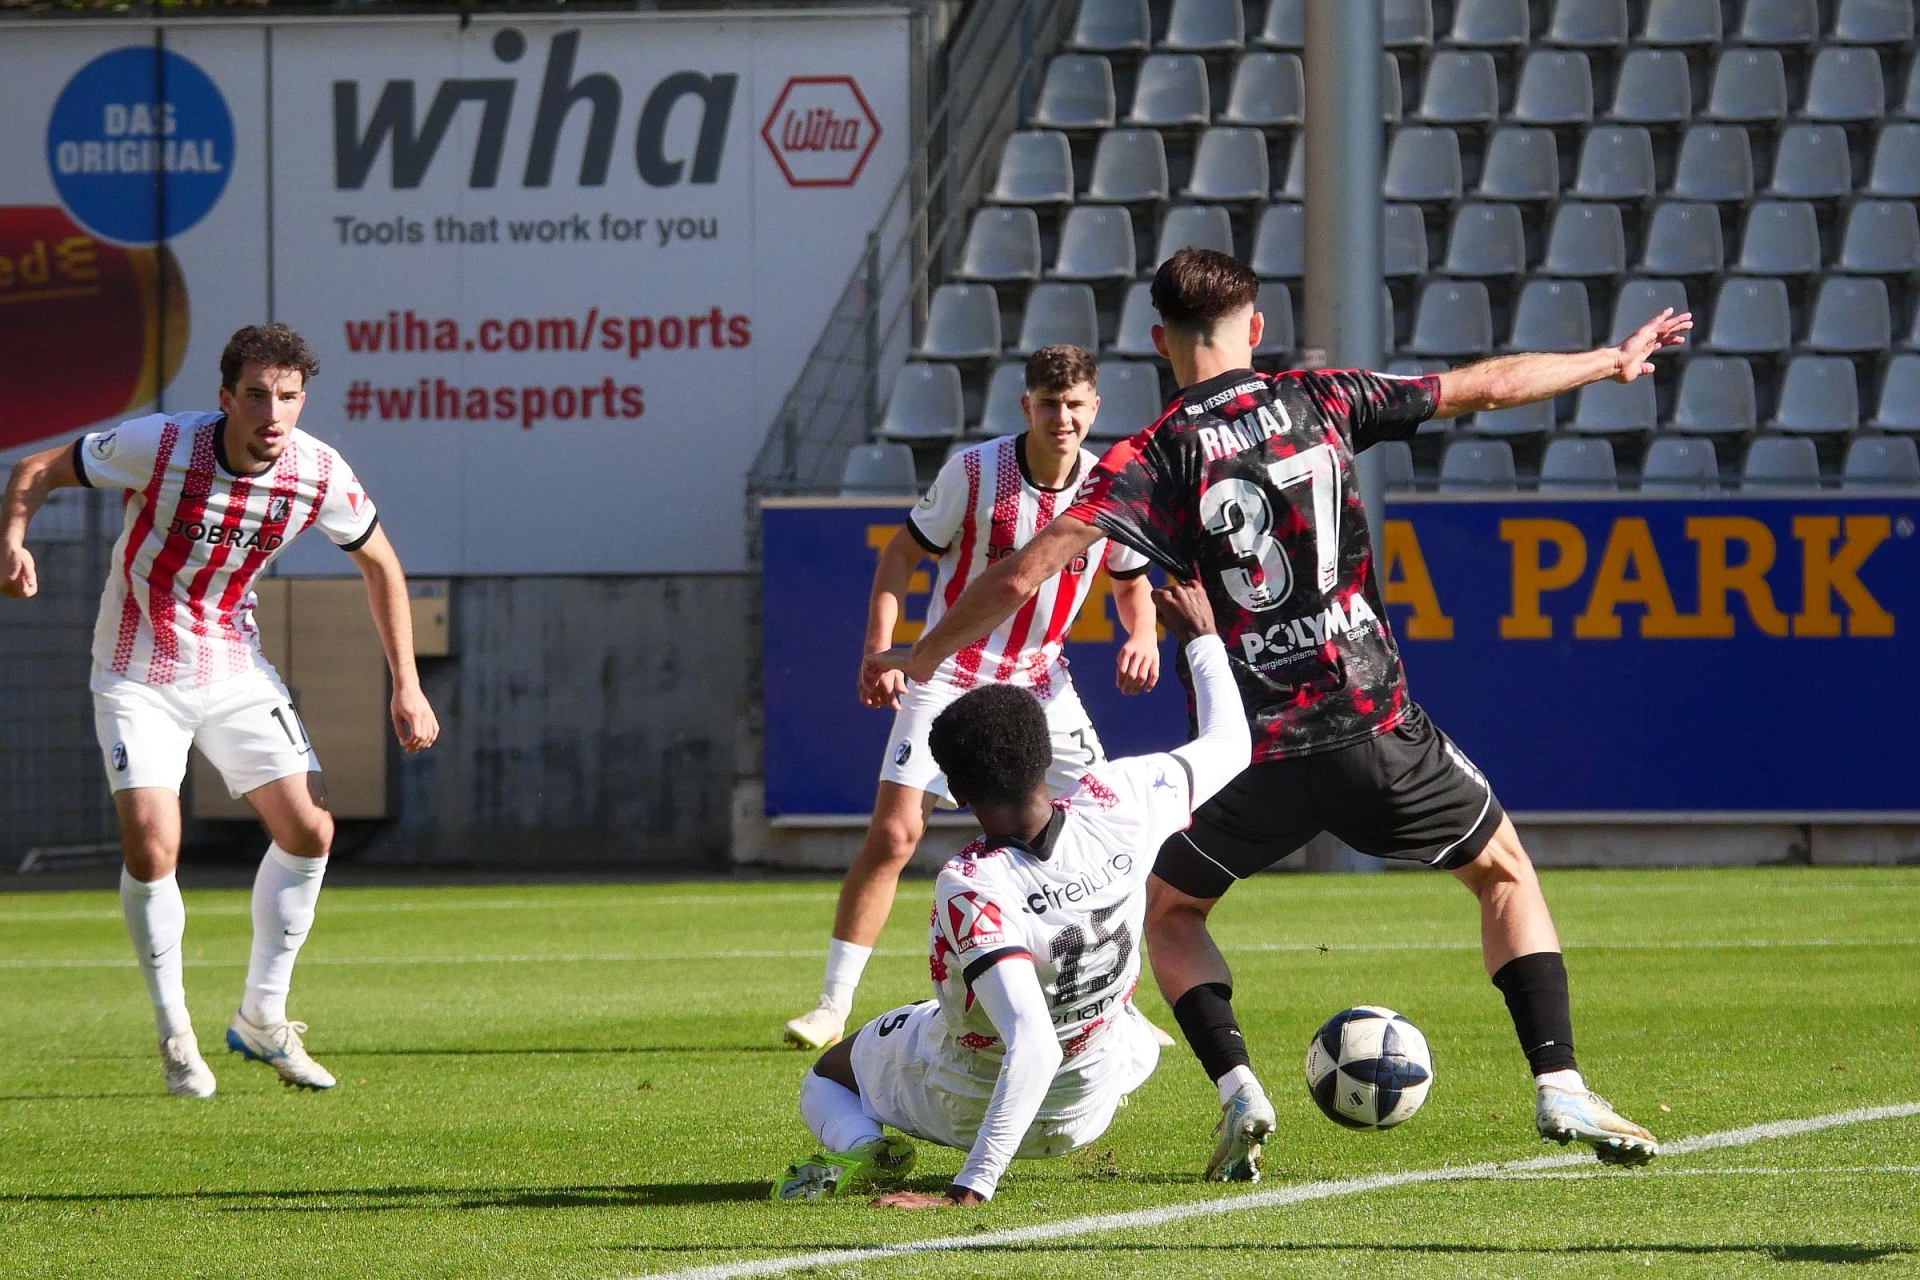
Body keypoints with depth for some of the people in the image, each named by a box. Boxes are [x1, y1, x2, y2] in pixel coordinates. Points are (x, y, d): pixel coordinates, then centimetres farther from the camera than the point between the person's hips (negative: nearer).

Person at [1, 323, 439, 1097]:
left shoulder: (319, 475, -13)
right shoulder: (159, 445, -23)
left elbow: (379, 562, 5)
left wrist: (406, 686, 3)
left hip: (235, 670, 4)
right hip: (137, 677, -4)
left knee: (309, 832, -4)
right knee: (152, 849, -18)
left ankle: (263, 1018, 14)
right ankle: (174, 1035, 2)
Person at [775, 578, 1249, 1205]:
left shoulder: (971, 889, -39)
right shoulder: (1119, 802, -25)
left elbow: (1031, 1044, -45)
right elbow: (1228, 744, -5)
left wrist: (970, 1189, -45)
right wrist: (1201, 638, 12)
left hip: (961, 1103, -9)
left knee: (826, 1074, 20)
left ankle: (857, 1147, -8)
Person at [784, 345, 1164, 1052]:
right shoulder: (973, 471, -14)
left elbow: (1131, 582, 12)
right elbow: (902, 553, -5)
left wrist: (1142, 637, -10)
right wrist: (879, 650, -17)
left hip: (1041, 683, 3)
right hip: (948, 678, -3)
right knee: (893, 832, -14)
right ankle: (832, 1006, -4)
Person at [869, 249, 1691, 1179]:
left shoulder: (1154, 457, -2)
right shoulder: (1319, 401, 5)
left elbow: (1025, 573, -11)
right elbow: (1492, 386, 14)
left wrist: (920, 656, 3)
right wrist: (1612, 361, 30)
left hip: (1256, 750, -1)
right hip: (1376, 726, 1)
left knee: (1167, 913, 23)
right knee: (1504, 874, 23)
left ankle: (1238, 1093, 1)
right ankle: (1559, 1088, 8)